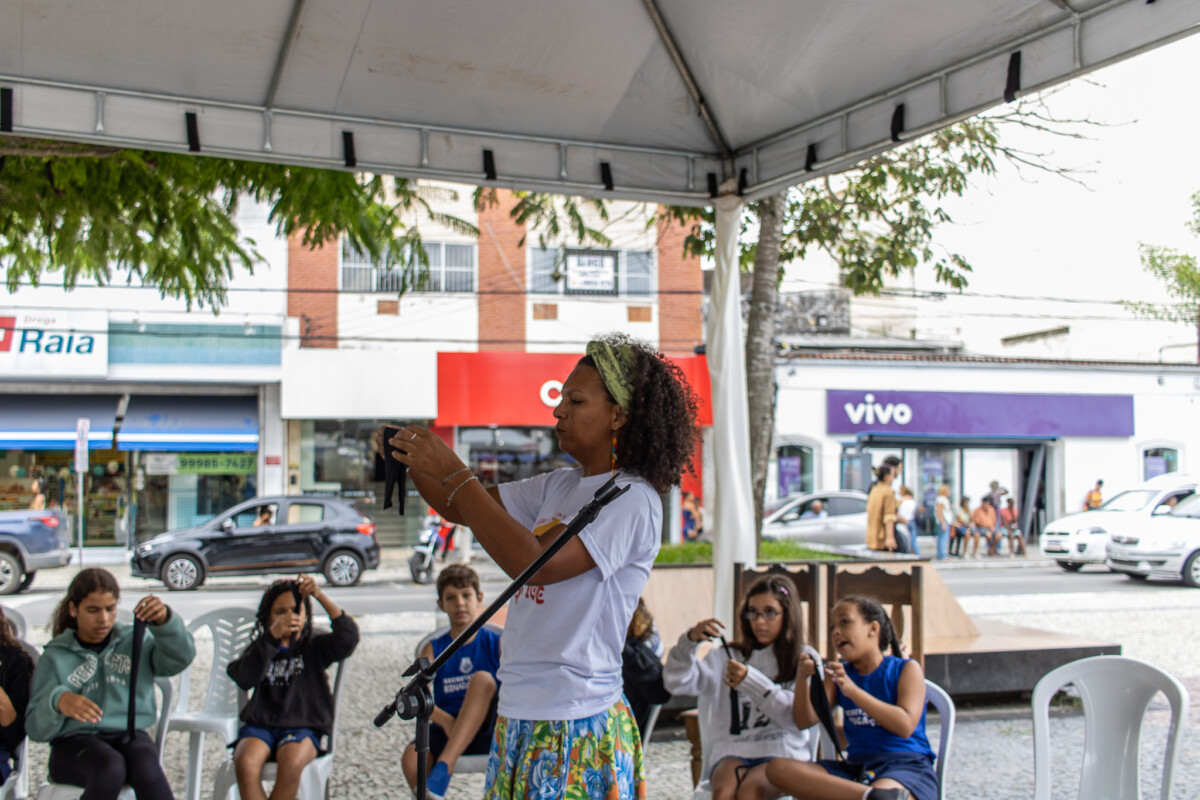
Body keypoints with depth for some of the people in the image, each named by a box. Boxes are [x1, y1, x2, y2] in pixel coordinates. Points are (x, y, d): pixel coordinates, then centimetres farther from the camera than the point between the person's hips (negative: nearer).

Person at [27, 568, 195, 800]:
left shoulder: (135, 641, 15)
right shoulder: (55, 657, 12)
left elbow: (181, 657, -4)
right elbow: (36, 728, 1)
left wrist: (164, 620, -22)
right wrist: (58, 702, -22)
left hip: (129, 735, 1)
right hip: (74, 742, -1)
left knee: (146, 767, -34)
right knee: (111, 767, -36)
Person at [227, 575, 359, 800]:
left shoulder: (314, 647, 9)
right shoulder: (261, 648, 13)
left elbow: (348, 636, -11)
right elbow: (245, 679, -8)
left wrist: (320, 596, -18)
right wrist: (271, 637, -18)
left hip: (302, 727, -1)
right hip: (260, 725, 1)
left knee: (292, 764, -34)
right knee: (245, 763, -31)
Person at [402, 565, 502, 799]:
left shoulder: (497, 644, 10)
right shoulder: (433, 650, 13)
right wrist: (444, 720, -25)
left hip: (487, 732, -1)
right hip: (447, 730, 1)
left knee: (482, 679, -29)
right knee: (411, 758, -32)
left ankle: (444, 766, -37)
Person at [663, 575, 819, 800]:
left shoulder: (805, 659, 12)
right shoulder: (727, 657, 16)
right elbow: (676, 682, 4)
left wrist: (751, 681, -15)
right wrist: (689, 642, -13)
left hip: (783, 755, -1)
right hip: (732, 751, 2)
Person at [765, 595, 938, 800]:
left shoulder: (907, 669, 5)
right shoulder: (840, 673, 18)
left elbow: (905, 726, -12)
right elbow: (805, 720, 7)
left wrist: (853, 691, -19)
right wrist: (802, 680, -12)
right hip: (856, 768, 8)